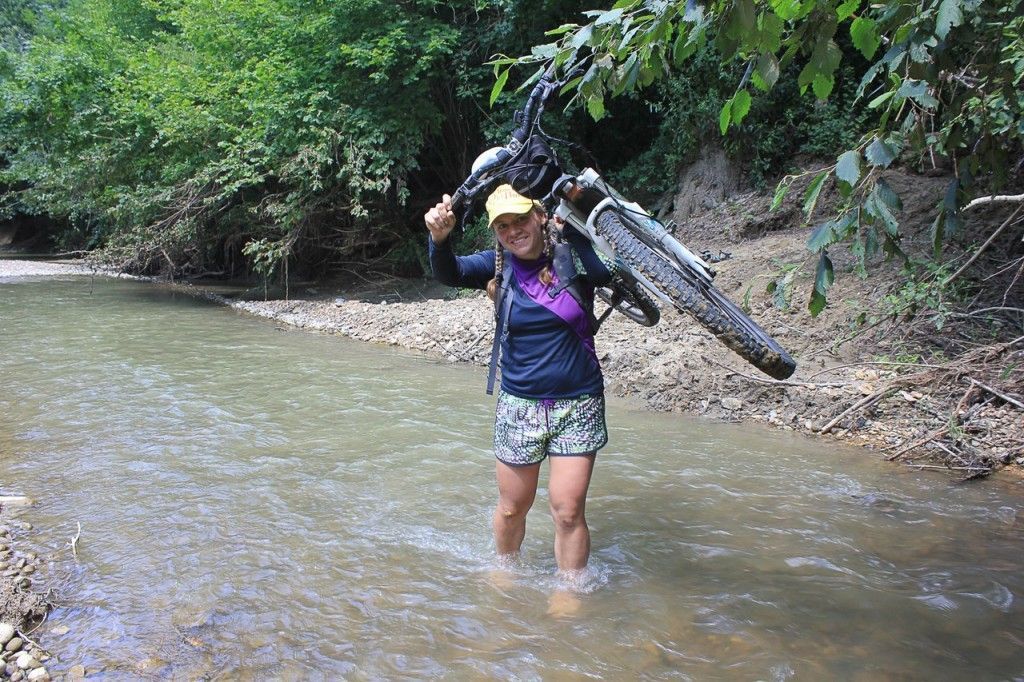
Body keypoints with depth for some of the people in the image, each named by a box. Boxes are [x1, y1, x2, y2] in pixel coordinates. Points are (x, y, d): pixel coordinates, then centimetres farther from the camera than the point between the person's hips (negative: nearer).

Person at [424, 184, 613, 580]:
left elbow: (611, 269, -24)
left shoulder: (573, 257, -6)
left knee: (568, 510, -1)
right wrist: (439, 238, -40)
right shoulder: (498, 265, -2)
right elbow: (450, 273, -20)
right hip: (519, 404, 2)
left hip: (578, 404, -1)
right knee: (512, 508, 13)